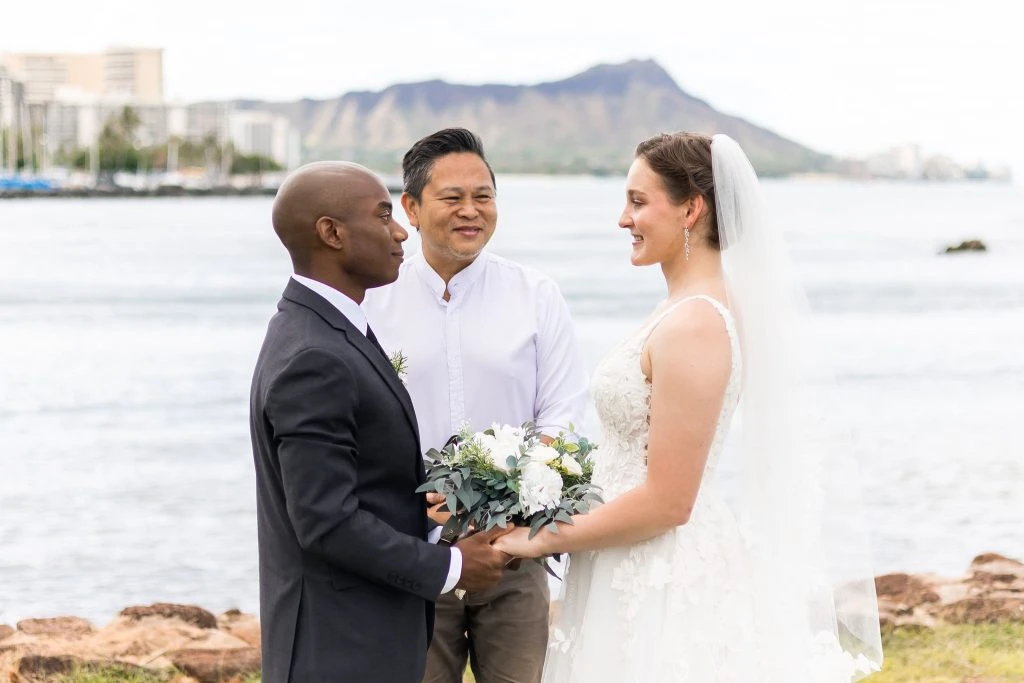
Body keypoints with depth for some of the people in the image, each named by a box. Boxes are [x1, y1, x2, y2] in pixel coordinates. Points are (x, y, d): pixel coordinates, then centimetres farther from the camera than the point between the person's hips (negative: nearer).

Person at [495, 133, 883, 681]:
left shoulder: (692, 325, -20)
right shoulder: (700, 306, 9)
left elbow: (666, 501, -21)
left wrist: (542, 540, -11)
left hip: (666, 593, -9)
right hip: (655, 578, 9)